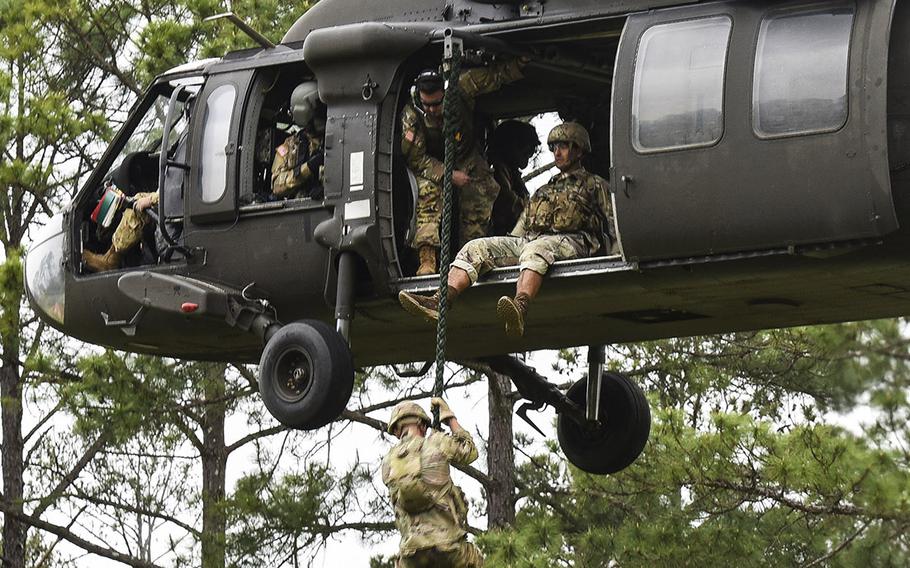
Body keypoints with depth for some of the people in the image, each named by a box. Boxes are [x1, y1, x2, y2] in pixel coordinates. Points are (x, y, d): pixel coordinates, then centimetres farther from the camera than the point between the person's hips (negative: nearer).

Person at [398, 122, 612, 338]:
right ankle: (439, 302, -37)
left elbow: (611, 228, 10)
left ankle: (520, 308, -71)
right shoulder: (543, 192, 38)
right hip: (529, 240, 7)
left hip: (569, 241, -7)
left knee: (535, 250, -42)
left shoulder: (595, 185, 21)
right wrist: (504, 251, 16)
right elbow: (521, 227, 32)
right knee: (476, 248, -15)